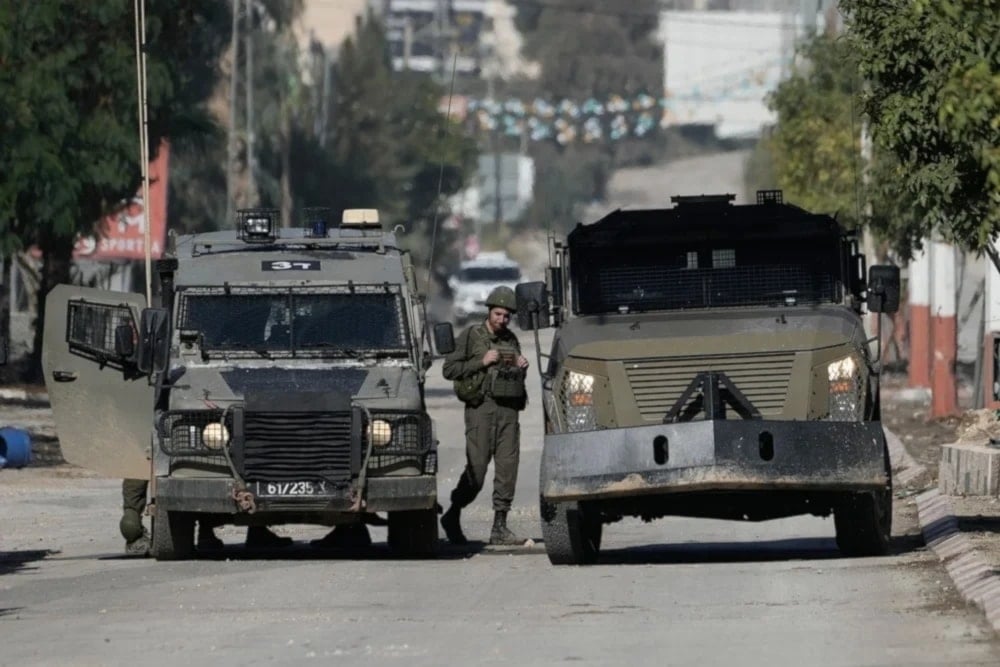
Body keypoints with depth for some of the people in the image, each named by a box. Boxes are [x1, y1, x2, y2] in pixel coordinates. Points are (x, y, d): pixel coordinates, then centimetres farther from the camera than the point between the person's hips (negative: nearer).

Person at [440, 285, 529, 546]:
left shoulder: (511, 340, 17)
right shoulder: (471, 336, 2)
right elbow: (449, 370, -5)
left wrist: (521, 367, 5)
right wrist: (482, 362, -12)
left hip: (508, 408, 5)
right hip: (481, 405, -5)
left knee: (508, 468, -3)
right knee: (476, 468, -7)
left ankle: (500, 527, -1)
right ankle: (452, 518, 10)